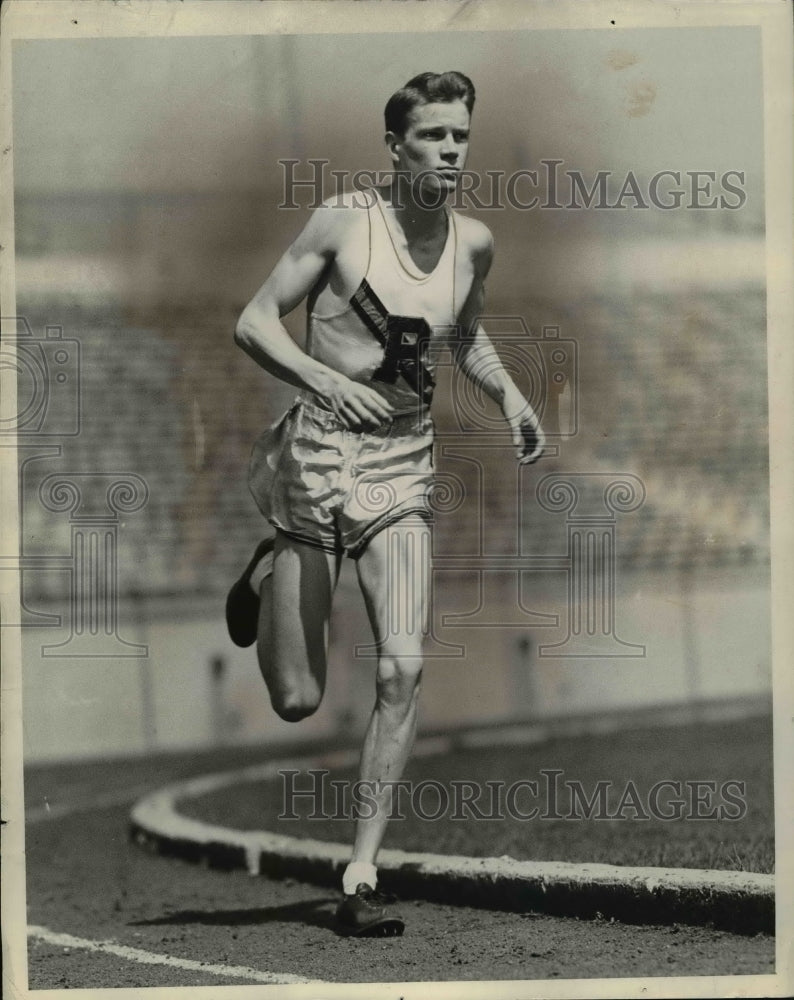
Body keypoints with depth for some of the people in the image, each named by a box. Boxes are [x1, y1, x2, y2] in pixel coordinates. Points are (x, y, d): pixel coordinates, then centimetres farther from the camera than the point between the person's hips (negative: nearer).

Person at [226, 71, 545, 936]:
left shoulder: (473, 243, 5)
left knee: (402, 669, -14)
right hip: (319, 453, -3)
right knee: (296, 700, 2)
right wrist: (321, 378, -24)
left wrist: (506, 392, 7)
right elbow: (254, 322, -7)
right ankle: (269, 573, 37)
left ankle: (361, 875, -4)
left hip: (404, 467, 3)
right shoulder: (343, 221, -9)